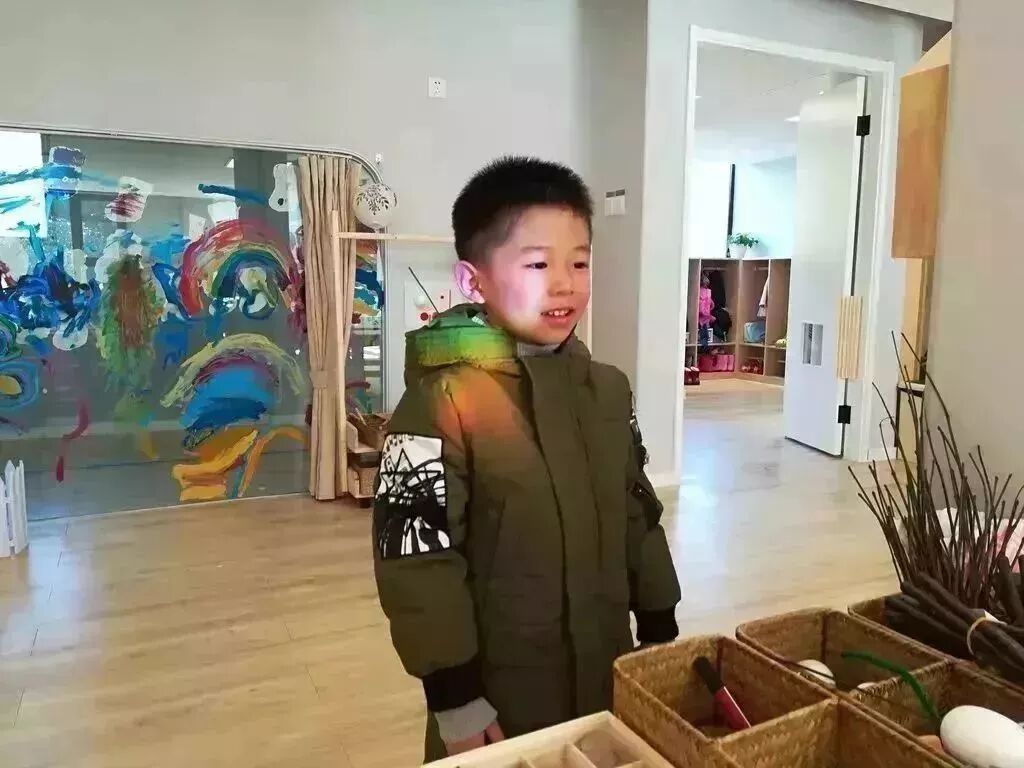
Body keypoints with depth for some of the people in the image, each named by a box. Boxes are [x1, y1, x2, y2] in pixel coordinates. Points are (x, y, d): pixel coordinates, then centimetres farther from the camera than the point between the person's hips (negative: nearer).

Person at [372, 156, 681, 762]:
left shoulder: (609, 389, 0)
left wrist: (662, 637, 11)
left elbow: (640, 516, 8)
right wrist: (456, 701, -13)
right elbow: (420, 563, -18)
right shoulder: (441, 404, -20)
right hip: (499, 694, -5)